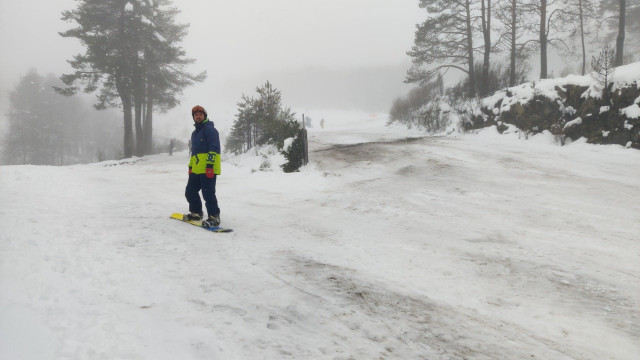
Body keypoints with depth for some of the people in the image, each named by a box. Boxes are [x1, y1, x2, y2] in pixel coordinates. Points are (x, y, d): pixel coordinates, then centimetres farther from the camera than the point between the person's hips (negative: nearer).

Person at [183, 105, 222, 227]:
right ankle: (196, 213, 29)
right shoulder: (194, 133, 24)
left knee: (208, 194, -11)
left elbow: (214, 148, -14)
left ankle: (214, 217, -4)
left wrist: (210, 165, -22)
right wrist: (190, 167, 23)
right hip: (196, 170, 10)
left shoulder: (210, 129, -5)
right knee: (190, 192, 15)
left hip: (208, 169, -10)